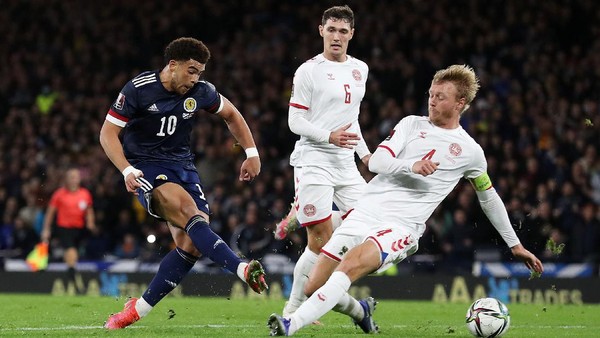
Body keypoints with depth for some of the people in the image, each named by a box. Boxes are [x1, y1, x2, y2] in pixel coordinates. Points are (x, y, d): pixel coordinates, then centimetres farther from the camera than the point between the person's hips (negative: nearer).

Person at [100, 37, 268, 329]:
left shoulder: (201, 92, 1)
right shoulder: (139, 89, -11)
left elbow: (231, 114, 20)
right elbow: (108, 133, -9)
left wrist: (252, 153, 13)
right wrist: (127, 171, -23)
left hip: (182, 166, 5)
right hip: (146, 168, -5)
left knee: (191, 245, -11)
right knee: (189, 211, -32)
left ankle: (139, 308, 0)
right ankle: (242, 269, -45)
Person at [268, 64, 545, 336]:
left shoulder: (470, 152, 9)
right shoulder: (412, 124, 12)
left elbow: (489, 198, 23)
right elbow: (376, 162, 1)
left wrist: (515, 244, 26)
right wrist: (412, 166, -19)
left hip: (401, 227, -3)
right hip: (365, 212, 4)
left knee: (350, 264, -33)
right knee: (313, 286, -3)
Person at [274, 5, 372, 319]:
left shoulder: (360, 69, 13)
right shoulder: (309, 70, -5)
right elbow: (295, 121, -7)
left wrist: (365, 153, 16)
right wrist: (329, 136, -21)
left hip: (345, 164, 6)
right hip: (313, 161, -6)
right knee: (321, 241, -10)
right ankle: (293, 308, 4)